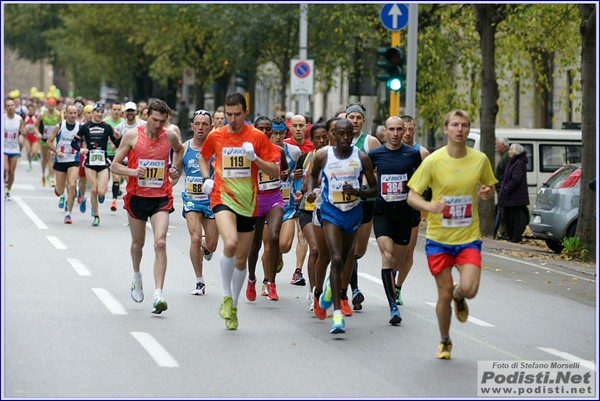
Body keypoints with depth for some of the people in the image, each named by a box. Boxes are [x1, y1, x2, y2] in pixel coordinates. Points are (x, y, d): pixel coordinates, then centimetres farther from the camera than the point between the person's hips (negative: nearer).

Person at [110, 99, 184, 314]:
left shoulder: (170, 136, 0)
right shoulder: (132, 135, -7)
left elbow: (179, 149, 25)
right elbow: (114, 165, -3)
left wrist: (174, 169, 9)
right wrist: (132, 171, -21)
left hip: (161, 198, 0)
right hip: (137, 196, 0)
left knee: (160, 243, -17)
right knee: (138, 243, 16)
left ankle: (158, 294, -21)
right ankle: (136, 277, 47)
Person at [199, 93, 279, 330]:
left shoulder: (257, 137, -2)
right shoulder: (215, 136, 3)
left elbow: (275, 172, -1)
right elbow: (203, 157, 24)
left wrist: (255, 158, -17)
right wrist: (206, 179, 6)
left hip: (248, 203, 1)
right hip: (223, 198, -1)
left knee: (241, 258, 9)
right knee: (230, 243, -28)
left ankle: (232, 308, 27)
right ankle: (226, 296, -11)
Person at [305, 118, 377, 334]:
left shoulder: (362, 158, -7)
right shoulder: (322, 156, -8)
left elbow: (374, 189, -2)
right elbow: (313, 174, 14)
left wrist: (358, 192, -21)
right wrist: (310, 190, -6)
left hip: (353, 212, 3)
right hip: (331, 212, -3)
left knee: (343, 260, 19)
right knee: (336, 259, -18)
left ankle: (331, 286, 55)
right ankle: (337, 314, -20)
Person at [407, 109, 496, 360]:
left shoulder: (480, 160, -2)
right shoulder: (433, 161, -8)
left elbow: (489, 188, 14)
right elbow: (411, 196, -6)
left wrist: (488, 193, -11)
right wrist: (430, 206, -27)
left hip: (469, 238, 1)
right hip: (438, 238, -1)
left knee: (469, 290, -17)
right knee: (444, 295, 1)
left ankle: (459, 297, 22)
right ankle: (445, 342, 27)